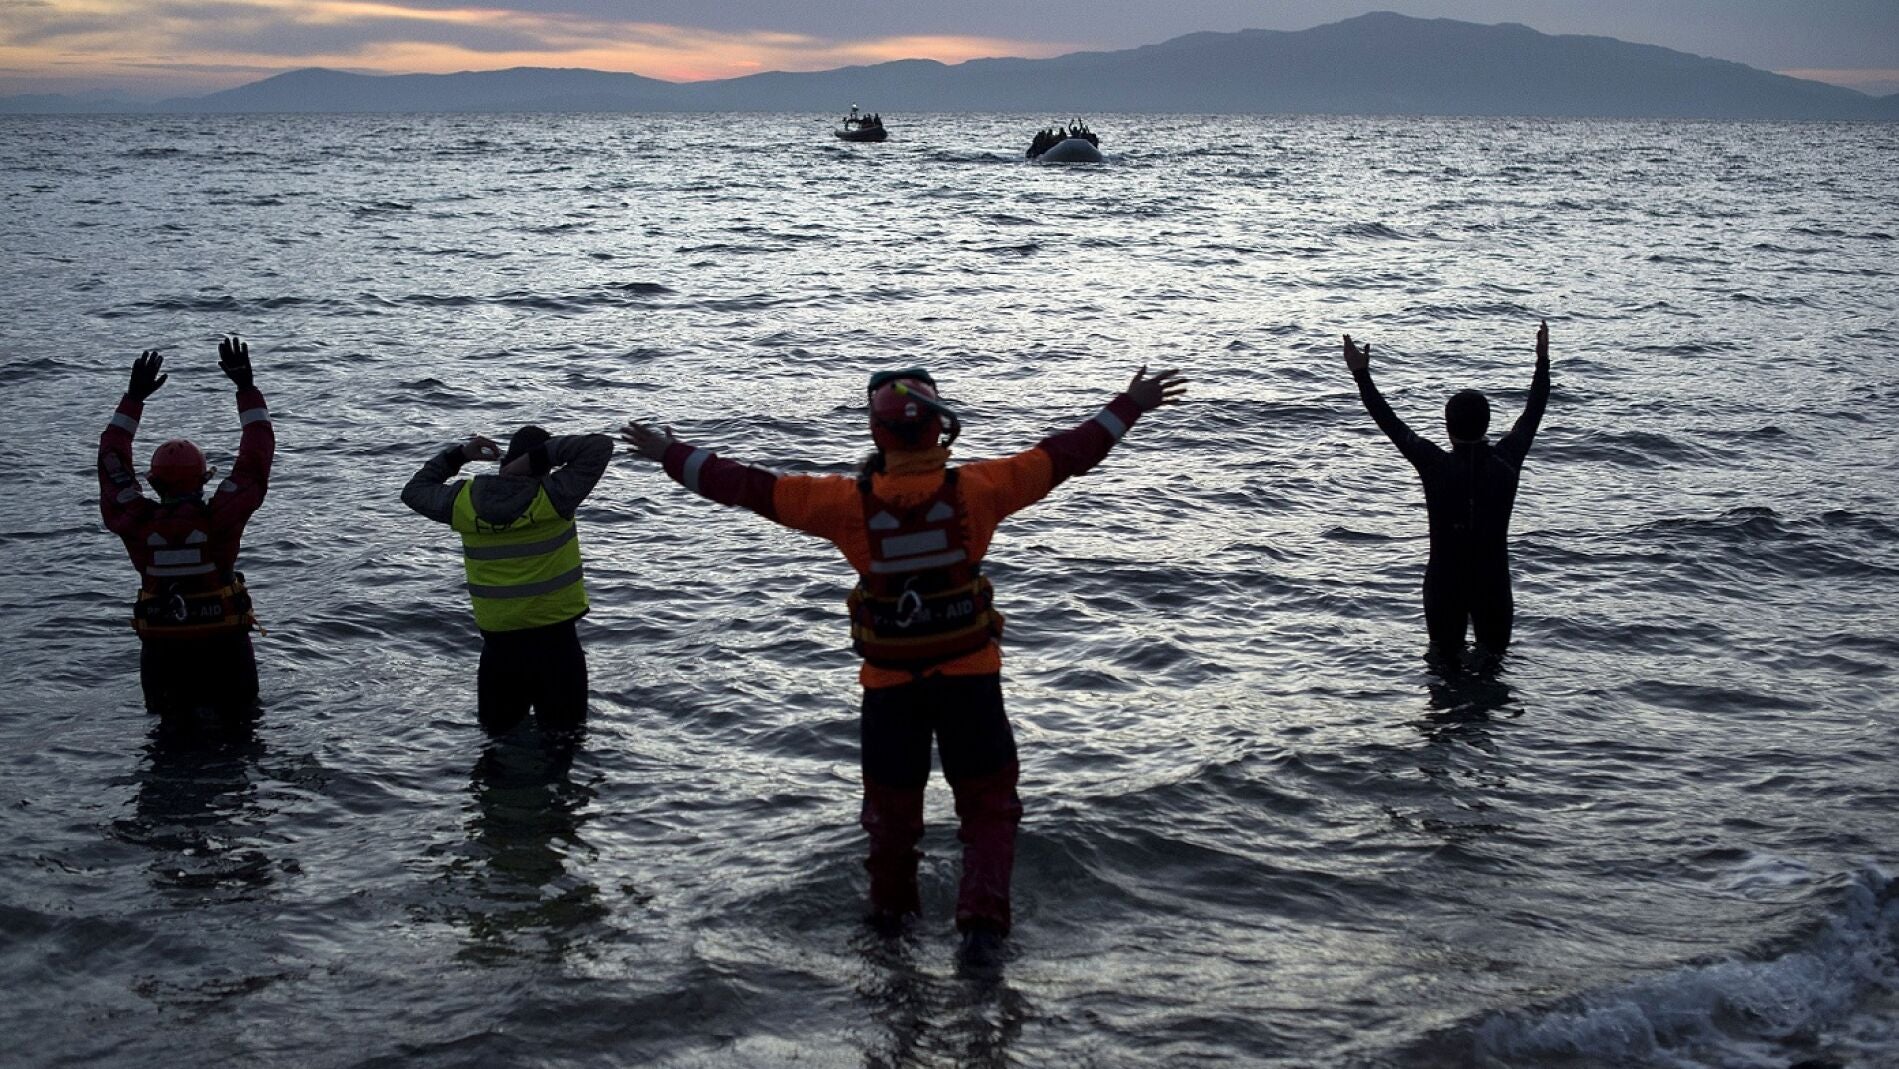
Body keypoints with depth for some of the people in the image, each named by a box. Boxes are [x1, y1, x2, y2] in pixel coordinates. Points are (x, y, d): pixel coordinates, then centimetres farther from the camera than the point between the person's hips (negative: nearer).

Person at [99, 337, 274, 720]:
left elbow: (112, 460, 7)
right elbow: (257, 454, -5)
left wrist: (134, 397, 13)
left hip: (161, 650, 2)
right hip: (223, 645, -2)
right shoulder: (220, 517, -14)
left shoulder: (137, 523, -9)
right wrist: (246, 387, 1)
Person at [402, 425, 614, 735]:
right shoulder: (552, 497, -15)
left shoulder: (464, 501, -4)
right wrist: (538, 456, -13)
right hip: (553, 639, -3)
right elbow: (600, 445, -12)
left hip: (497, 640, 3)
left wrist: (459, 455, 14)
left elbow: (414, 491, 16)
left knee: (498, 734, 18)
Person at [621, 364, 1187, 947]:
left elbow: (752, 487, -8)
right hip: (969, 678, -1)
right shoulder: (975, 489, -14)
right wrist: (1129, 406, 4)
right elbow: (1066, 454, -7)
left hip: (888, 683, 1)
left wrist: (672, 455, 3)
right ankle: (983, 916, -2)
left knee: (891, 802, 19)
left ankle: (888, 913, 36)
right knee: (988, 803, 12)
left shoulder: (851, 502, -13)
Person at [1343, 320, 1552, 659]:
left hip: (1444, 586, -1)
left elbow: (1391, 424, -8)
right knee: (1494, 655, 17)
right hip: (1493, 586, 1)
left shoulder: (1436, 466, -16)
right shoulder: (1507, 462, -10)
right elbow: (1532, 415, 5)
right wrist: (1543, 361, 17)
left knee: (1445, 656, 16)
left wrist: (1361, 374, 1)